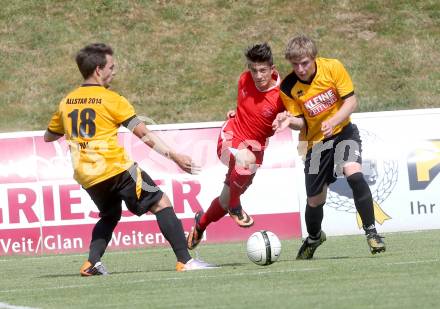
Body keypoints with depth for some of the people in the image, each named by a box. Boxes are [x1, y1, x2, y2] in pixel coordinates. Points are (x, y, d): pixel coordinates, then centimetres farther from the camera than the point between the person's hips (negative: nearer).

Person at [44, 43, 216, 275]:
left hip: (85, 176, 6)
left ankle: (92, 262, 6)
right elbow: (144, 134, -8)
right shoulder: (111, 99, -7)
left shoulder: (66, 103, 10)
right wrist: (174, 156, -6)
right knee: (161, 204, 0)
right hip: (116, 169, -6)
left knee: (110, 215, 27)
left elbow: (48, 136, 23)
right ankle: (185, 261, -10)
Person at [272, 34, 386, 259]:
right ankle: (314, 238, 40)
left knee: (353, 173, -30)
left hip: (342, 131, -1)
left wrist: (332, 122, -30)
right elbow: (301, 123, -8)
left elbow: (351, 101, -13)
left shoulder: (332, 68, -16)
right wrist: (289, 121, -31)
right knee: (315, 200, 7)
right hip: (315, 141, 1)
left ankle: (371, 232, -19)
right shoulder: (288, 87, -14)